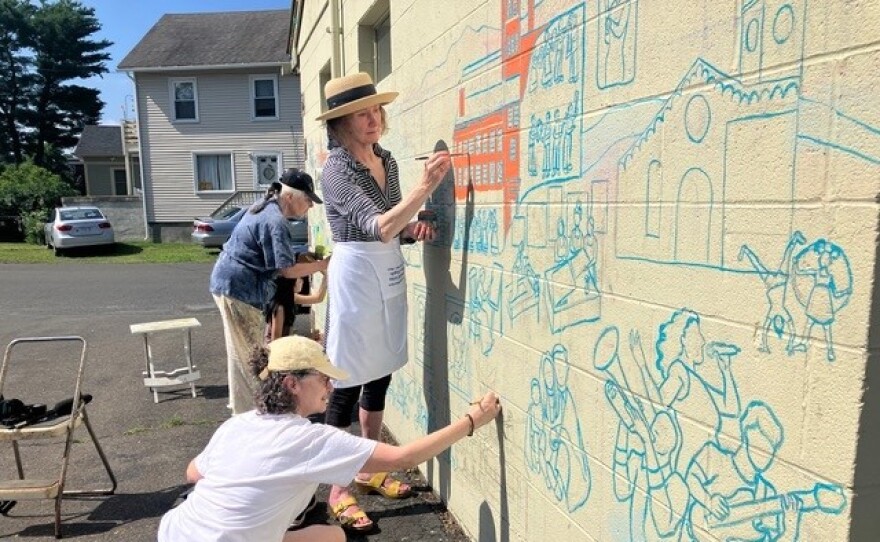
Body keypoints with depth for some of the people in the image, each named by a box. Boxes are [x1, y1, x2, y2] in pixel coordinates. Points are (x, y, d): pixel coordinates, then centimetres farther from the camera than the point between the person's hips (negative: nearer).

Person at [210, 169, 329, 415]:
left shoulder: (266, 207, 10)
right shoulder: (275, 221, -21)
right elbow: (287, 269, -22)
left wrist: (303, 258, 10)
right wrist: (323, 265, -15)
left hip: (232, 283, 11)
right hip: (238, 287, -11)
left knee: (246, 351, 19)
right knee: (248, 354, -2)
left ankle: (245, 404, 32)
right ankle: (248, 411, 8)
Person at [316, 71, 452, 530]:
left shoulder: (387, 161, 9)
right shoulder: (336, 171, -13)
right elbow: (377, 227, -25)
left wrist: (413, 229, -2)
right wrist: (425, 186, -32)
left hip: (389, 276, 8)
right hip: (356, 278, -7)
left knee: (380, 379, 16)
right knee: (347, 387, 1)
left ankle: (369, 470, 33)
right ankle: (338, 489, 17)